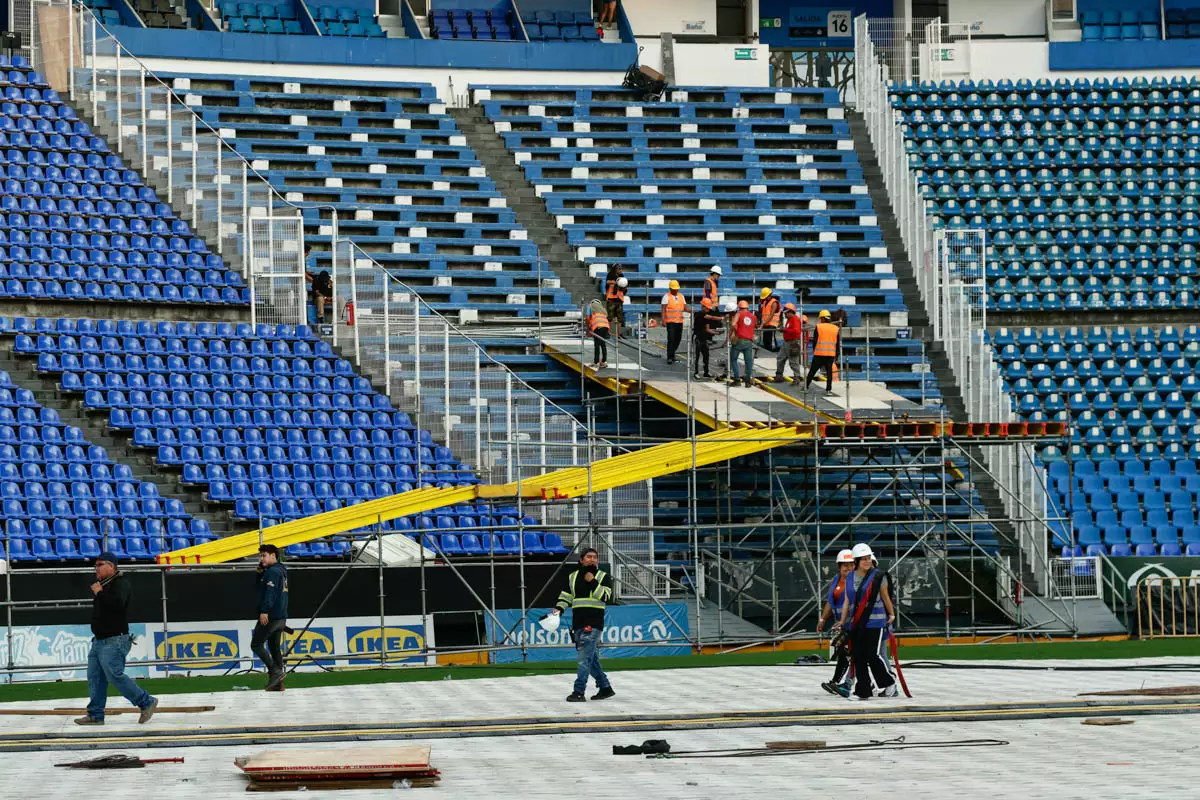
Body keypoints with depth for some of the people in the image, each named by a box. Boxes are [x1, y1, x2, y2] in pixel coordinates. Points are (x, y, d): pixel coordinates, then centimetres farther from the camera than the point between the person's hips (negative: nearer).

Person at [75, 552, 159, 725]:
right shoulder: (104, 584, 18)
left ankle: (147, 702, -3)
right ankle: (95, 715, 10)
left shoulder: (121, 584, -12)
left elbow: (117, 603, -31)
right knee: (95, 678, 7)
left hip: (114, 642, -10)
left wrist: (99, 593, -20)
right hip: (99, 640, 10)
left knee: (115, 675, -14)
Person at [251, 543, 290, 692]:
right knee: (274, 647, 12)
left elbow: (270, 593, -24)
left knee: (256, 644, -2)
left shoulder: (273, 572, -12)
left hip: (270, 616, -10)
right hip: (281, 617, 10)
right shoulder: (280, 571, 19)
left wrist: (264, 611, -29)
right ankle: (278, 683, 9)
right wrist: (260, 571, 10)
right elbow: (257, 585, 26)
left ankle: (274, 670, -13)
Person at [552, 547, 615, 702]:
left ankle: (579, 692, -18)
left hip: (593, 623, -6)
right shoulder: (573, 577, 15)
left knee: (584, 658, -14)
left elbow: (606, 596, -10)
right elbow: (565, 596, 14)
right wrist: (558, 609, -3)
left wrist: (592, 582, -14)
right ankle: (605, 688, 22)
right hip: (578, 624, 6)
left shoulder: (603, 577, 4)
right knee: (591, 659, 10)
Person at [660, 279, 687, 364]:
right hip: (670, 321, -5)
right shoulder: (666, 297, -1)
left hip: (679, 321, 5)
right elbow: (663, 309, -7)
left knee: (678, 339, 9)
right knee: (671, 339, -11)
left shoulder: (681, 296, 14)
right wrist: (663, 321, -16)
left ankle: (672, 354, 26)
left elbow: (685, 308, 13)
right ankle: (669, 357, -8)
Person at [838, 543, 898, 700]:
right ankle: (862, 692, 9)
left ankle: (889, 683, 12)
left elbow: (885, 597, 7)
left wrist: (891, 614, 15)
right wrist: (842, 624, 11)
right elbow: (846, 602, 13)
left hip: (875, 622, -5)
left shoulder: (878, 576, -3)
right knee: (858, 658, 3)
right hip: (855, 624, 5)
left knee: (872, 656, -10)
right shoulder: (850, 578, 10)